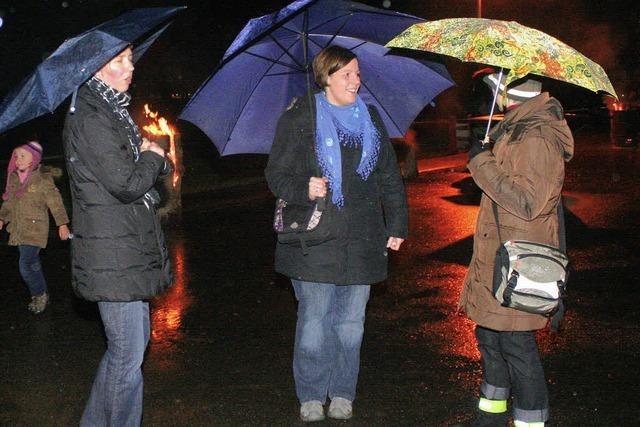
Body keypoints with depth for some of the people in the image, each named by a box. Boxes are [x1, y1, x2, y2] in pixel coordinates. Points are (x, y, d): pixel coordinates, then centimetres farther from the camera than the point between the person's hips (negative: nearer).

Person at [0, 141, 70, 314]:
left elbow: (55, 202, -7)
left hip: (35, 230, -6)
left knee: (25, 265, -13)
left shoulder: (43, 179, -10)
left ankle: (40, 294, 6)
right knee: (33, 264, 15)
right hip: (18, 230, 6)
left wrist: (62, 224, -8)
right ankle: (41, 295, 28)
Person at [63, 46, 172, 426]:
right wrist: (153, 157, -4)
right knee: (128, 355, -2)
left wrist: (150, 157, -1)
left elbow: (140, 172, 22)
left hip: (129, 250, 11)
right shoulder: (90, 120, -16)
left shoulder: (112, 113, 16)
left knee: (132, 342, 20)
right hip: (114, 256, -11)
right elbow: (125, 184, -23)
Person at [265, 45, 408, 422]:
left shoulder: (371, 120, 14)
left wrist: (397, 225, 13)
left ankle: (342, 394, 20)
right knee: (314, 319, -2)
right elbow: (277, 174, 1)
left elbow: (390, 178, 17)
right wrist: (303, 189, -18)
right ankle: (311, 396, 13)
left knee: (351, 321, 7)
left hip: (362, 242, 4)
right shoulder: (298, 120, 1)